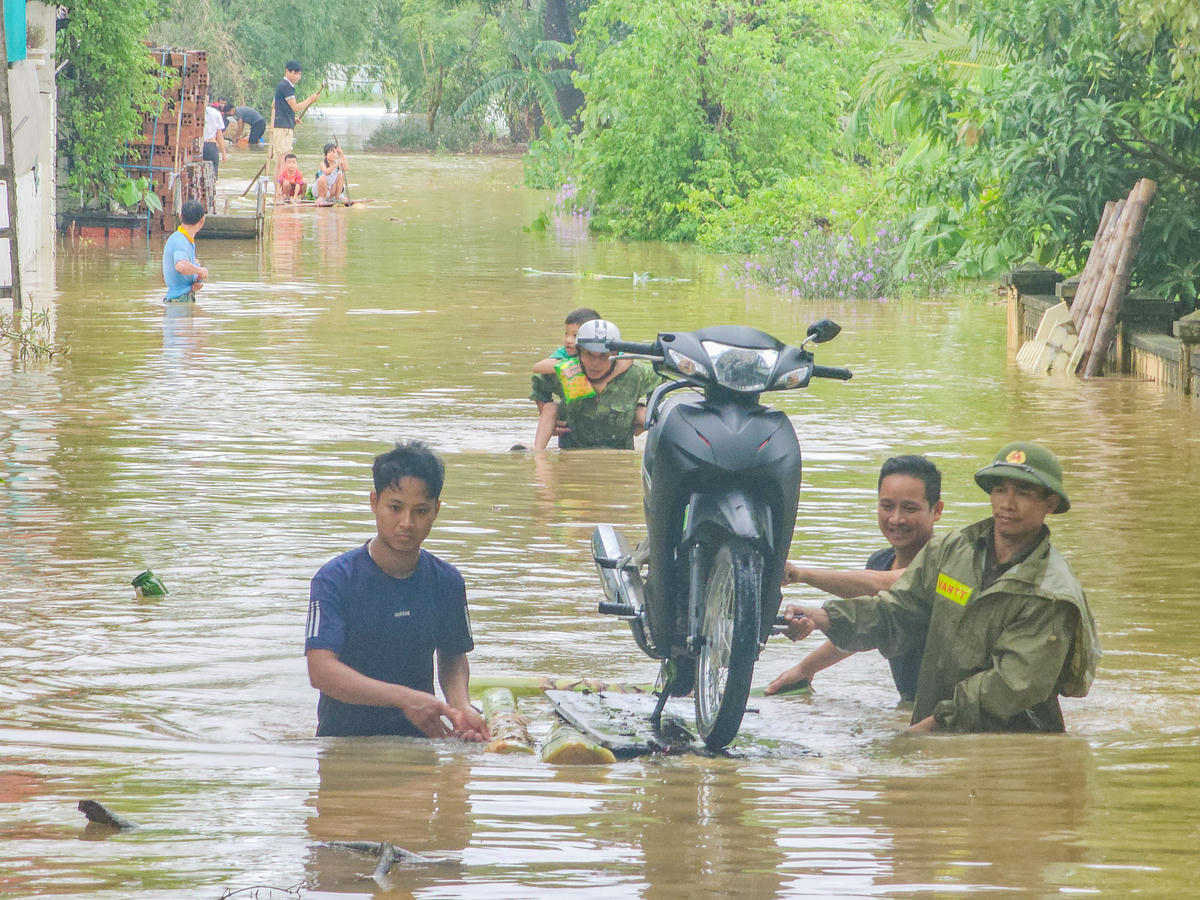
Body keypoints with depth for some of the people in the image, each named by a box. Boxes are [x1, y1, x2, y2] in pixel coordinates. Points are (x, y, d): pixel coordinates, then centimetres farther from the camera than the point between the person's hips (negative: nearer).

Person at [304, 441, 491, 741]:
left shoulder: (446, 582, 5)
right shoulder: (335, 579, -8)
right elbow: (321, 670, -18)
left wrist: (460, 706, -5)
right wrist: (404, 698, -27)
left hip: (417, 738, 3)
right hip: (343, 737, -3)